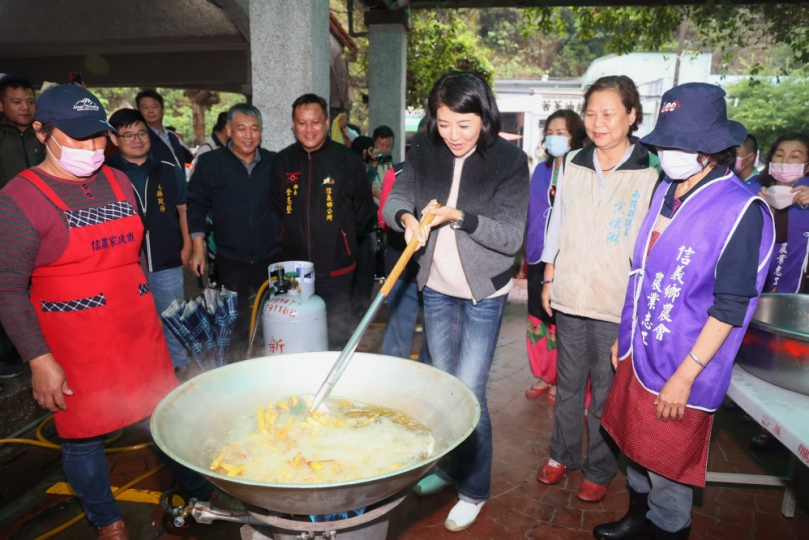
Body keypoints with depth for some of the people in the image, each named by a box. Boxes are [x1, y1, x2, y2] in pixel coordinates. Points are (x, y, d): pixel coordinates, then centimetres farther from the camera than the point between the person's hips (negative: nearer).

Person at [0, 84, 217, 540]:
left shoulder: (119, 183, 8)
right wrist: (40, 360, -13)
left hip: (140, 333, 5)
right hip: (75, 347, -4)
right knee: (84, 436, 10)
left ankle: (203, 492, 33)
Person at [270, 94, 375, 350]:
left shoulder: (347, 160, -5)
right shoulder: (282, 161, 4)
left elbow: (364, 210, 5)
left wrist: (342, 234, 6)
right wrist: (291, 235, 13)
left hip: (335, 269, -3)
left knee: (338, 338, 6)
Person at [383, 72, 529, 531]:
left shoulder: (509, 160, -13)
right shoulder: (425, 152, -2)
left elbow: (511, 236, -16)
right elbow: (394, 201, -4)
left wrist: (458, 216, -29)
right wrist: (407, 218, -27)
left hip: (483, 295, -4)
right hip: (437, 289, 5)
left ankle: (475, 489, 21)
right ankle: (447, 466, 40)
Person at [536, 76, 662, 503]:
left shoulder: (650, 172, -8)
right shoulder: (574, 163, 5)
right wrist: (549, 280, 10)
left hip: (617, 306, -3)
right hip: (569, 296, 4)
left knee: (606, 392, 10)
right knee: (568, 383, 17)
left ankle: (599, 469, 31)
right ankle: (562, 454, 37)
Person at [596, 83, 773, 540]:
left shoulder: (741, 210, -17)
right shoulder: (667, 191, 3)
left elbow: (730, 307, -18)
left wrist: (686, 375, -17)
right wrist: (626, 335, 13)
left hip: (681, 371, -7)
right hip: (640, 353, 7)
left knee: (669, 467, 11)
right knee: (636, 447, 23)